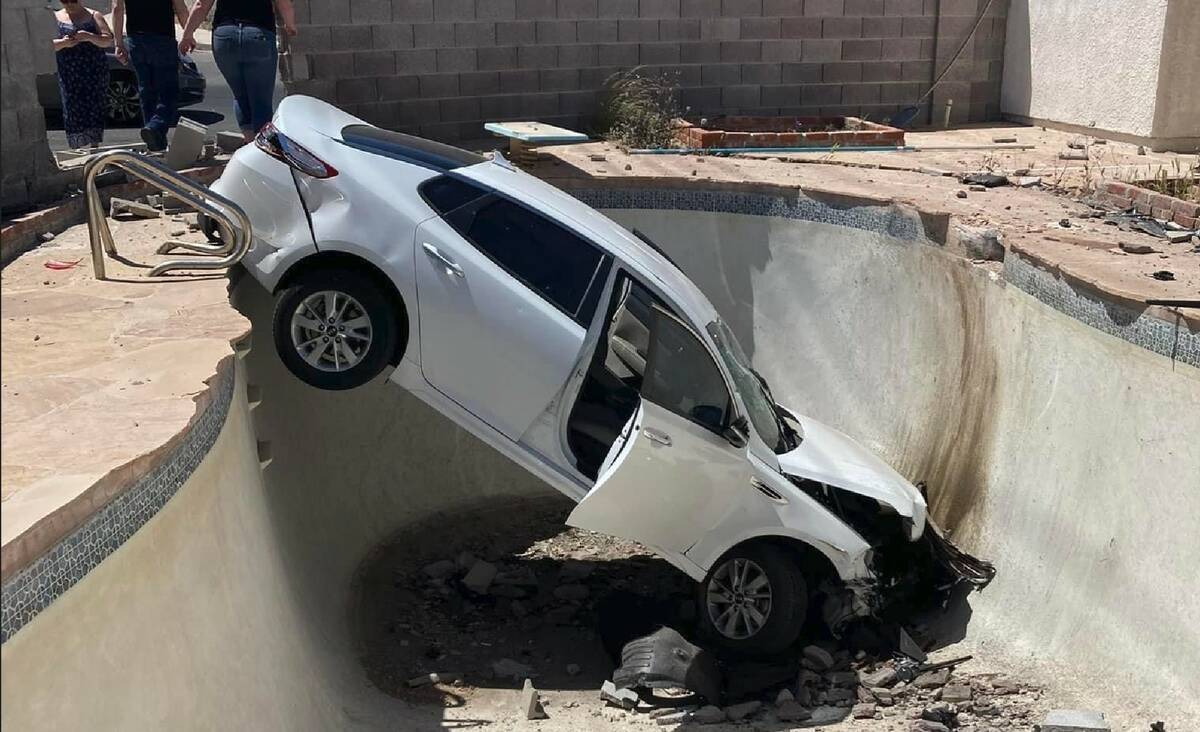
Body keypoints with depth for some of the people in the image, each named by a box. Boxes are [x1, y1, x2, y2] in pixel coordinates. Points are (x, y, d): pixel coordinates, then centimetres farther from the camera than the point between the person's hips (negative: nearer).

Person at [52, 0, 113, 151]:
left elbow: (108, 40, -2)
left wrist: (90, 37, -20)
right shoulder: (56, 18, 12)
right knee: (73, 109, -5)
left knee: (94, 107, -6)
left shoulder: (94, 16, 8)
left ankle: (94, 146, -3)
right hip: (68, 74, 1)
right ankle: (76, 148, 0)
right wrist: (63, 43, -17)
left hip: (94, 71, -1)